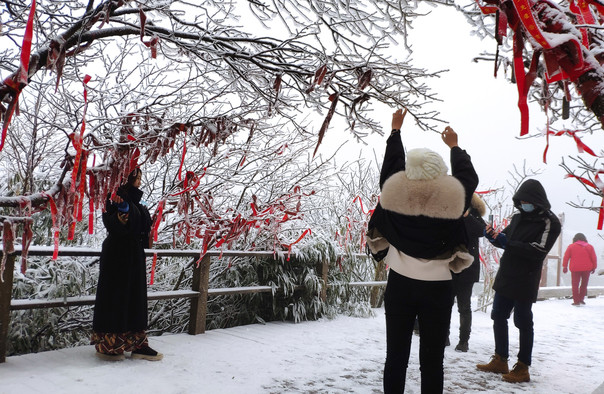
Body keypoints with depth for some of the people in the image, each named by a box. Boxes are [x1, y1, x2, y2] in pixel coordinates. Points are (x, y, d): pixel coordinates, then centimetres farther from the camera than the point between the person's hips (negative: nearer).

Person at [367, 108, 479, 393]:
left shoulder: (394, 191, -7)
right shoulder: (452, 196, -10)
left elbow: (391, 164, 14)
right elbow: (469, 176, 13)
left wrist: (395, 130, 30)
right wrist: (454, 146, 30)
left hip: (399, 285, 2)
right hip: (437, 289, -1)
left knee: (396, 357, 8)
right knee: (432, 360, 5)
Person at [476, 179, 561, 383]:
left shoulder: (550, 222, -10)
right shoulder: (518, 217, 11)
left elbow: (538, 251, -19)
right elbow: (506, 241, 16)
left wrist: (507, 243, -22)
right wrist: (493, 235, -6)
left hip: (525, 281, -7)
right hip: (505, 277, 7)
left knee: (523, 322, 2)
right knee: (498, 317, 13)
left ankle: (522, 368, 13)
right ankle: (500, 361, 26)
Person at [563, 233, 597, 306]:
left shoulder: (571, 246, 1)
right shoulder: (589, 247, 6)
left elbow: (566, 257, -1)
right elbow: (594, 258, 5)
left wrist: (565, 266, 5)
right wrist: (594, 267, 14)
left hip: (575, 269, -2)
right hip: (586, 269, 2)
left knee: (575, 285, 4)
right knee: (584, 284, 16)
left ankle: (576, 301, 2)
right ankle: (581, 299, 14)